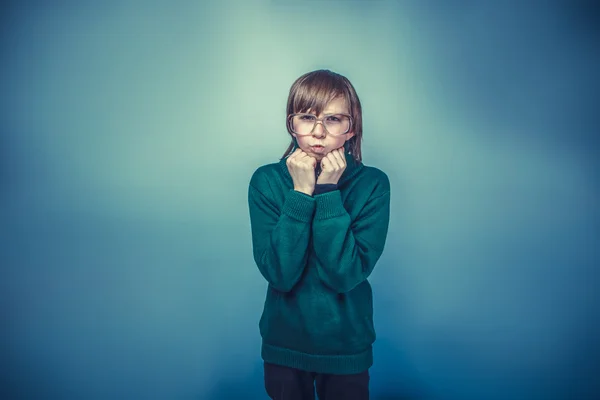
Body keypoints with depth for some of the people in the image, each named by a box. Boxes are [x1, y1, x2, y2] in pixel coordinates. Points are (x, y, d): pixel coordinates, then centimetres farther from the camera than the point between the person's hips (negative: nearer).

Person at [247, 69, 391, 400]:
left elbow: (346, 275, -21)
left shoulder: (372, 183, -14)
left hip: (347, 344, 0)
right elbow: (280, 274, -20)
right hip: (283, 344, 1)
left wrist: (329, 193, -25)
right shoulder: (266, 180, -12)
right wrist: (301, 193, -25)